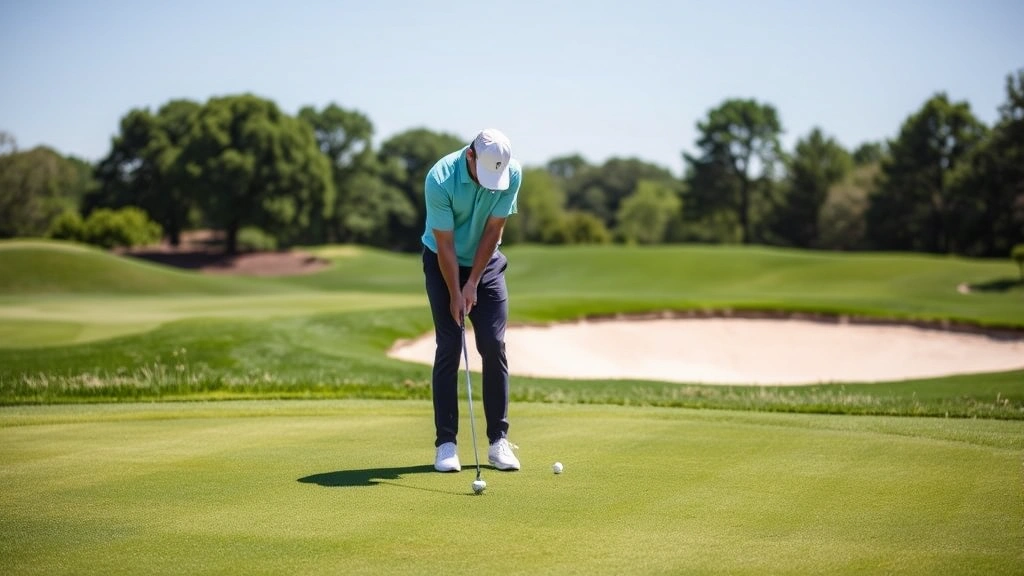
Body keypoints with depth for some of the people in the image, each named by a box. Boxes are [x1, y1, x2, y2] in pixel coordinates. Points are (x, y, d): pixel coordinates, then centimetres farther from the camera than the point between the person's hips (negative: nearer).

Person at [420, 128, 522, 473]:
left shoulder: (513, 173, -20)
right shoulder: (440, 180, -29)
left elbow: (492, 231, -13)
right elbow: (445, 245, -22)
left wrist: (473, 284, -13)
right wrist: (455, 295, -19)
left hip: (486, 261, 3)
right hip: (443, 263, -3)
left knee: (494, 347, -5)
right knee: (449, 348, -8)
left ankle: (498, 439, 0)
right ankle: (446, 442, -3)